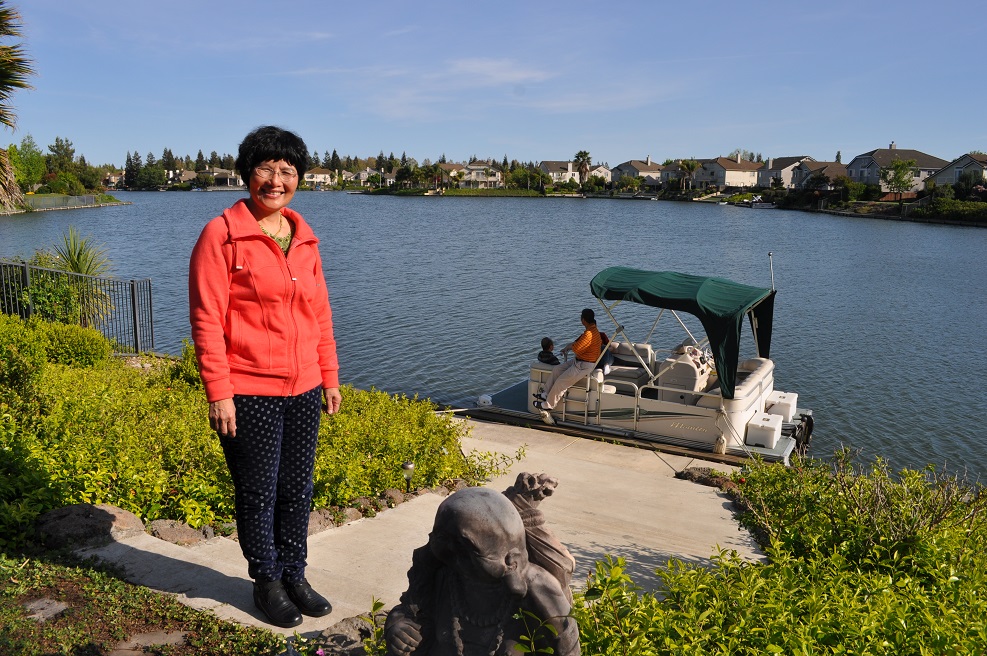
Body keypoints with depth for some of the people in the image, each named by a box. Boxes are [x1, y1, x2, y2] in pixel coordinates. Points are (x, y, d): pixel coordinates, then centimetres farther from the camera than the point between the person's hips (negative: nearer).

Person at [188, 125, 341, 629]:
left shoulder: (304, 238, 9)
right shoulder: (221, 235, -9)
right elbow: (206, 320, -12)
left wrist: (329, 377, 12)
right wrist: (218, 393, -15)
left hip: (304, 389, 6)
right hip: (249, 394, -5)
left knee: (298, 490, 15)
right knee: (258, 493, 9)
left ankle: (295, 576, 32)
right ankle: (267, 582, 28)